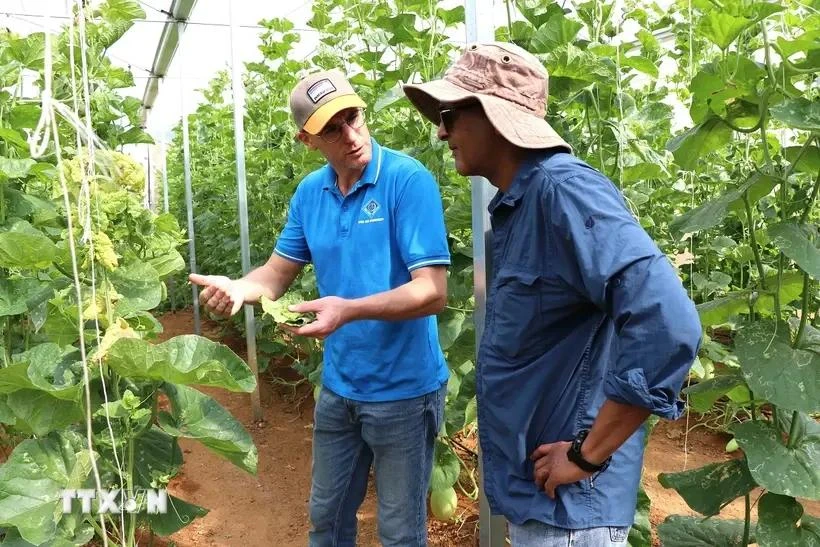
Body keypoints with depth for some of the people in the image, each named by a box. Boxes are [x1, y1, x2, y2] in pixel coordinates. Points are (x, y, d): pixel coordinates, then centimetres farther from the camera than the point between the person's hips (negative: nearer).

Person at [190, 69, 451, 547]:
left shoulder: (409, 180, -18)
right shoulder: (310, 192, 1)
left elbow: (432, 292, -23)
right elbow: (277, 275, 6)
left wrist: (349, 309, -36)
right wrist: (237, 288, -15)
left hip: (404, 390, -5)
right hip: (338, 387, 6)